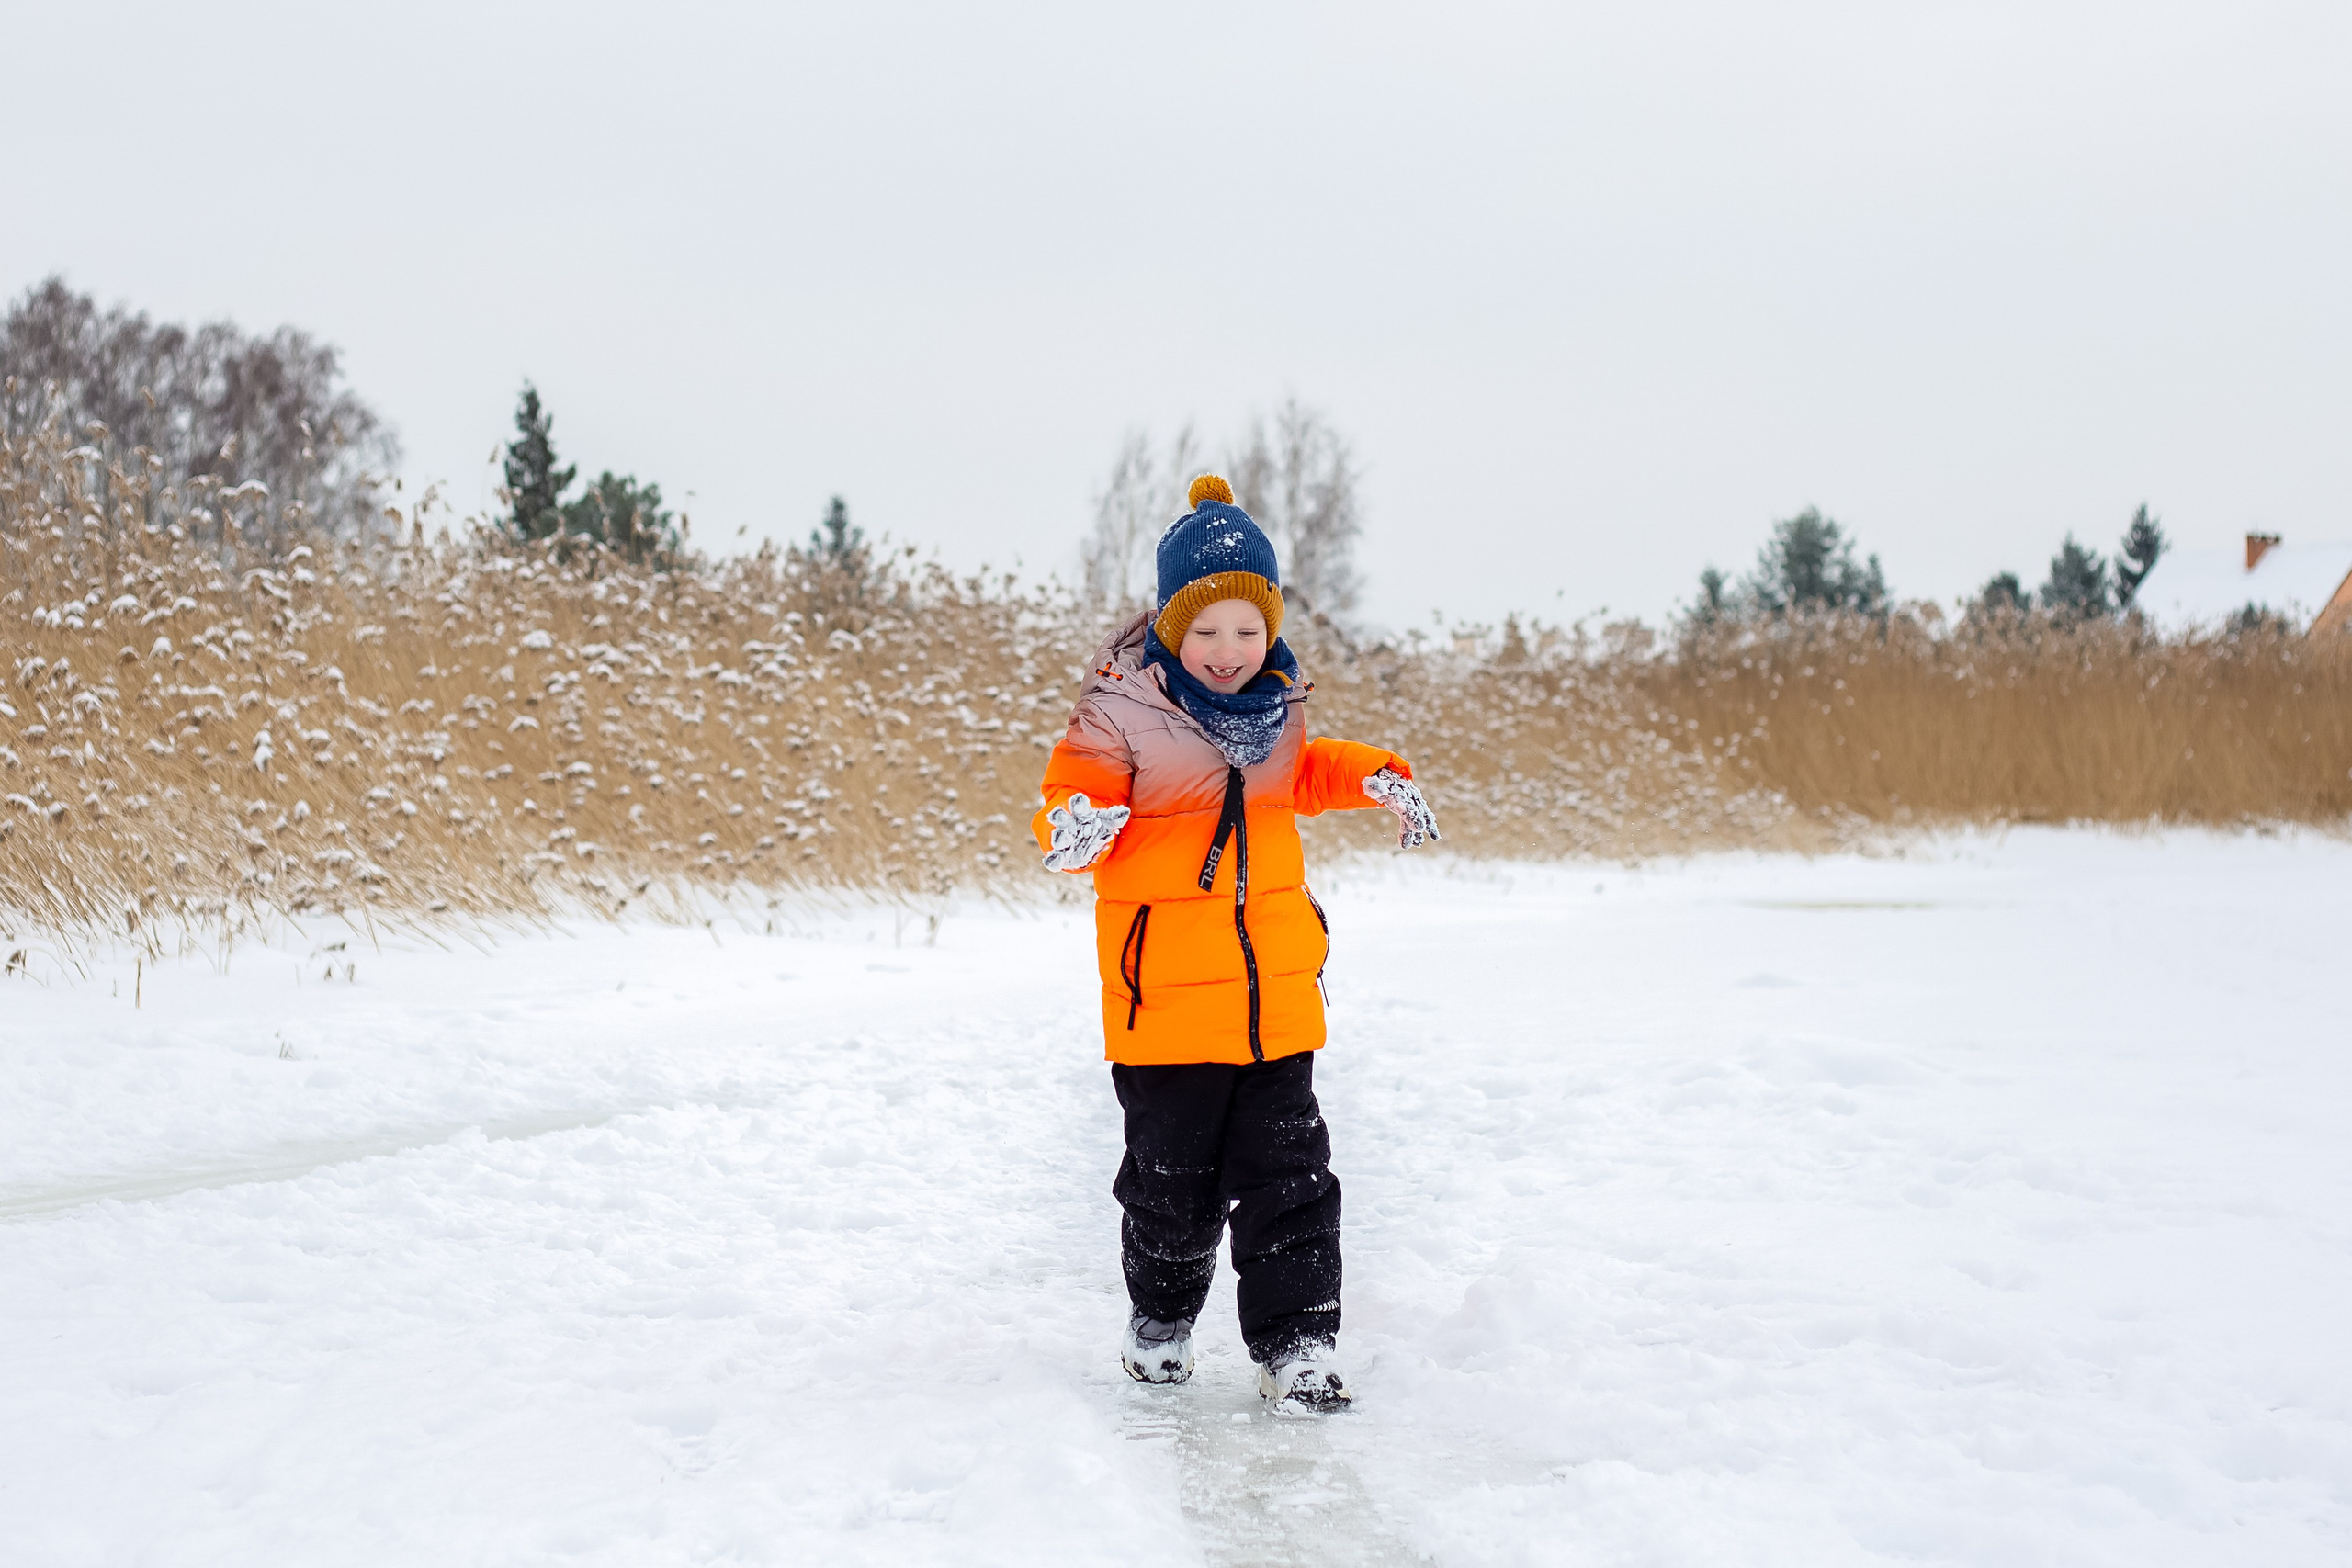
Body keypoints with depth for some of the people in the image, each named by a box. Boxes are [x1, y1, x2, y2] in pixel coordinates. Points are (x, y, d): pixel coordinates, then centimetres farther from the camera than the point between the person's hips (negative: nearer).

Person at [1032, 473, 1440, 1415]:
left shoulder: (1276, 704, 7)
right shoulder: (1122, 709, -11)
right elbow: (1079, 791, -10)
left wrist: (1374, 777, 13)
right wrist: (1074, 827, -32)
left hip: (1276, 985, 4)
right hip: (1166, 990, -4)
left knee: (1290, 1174, 2)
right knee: (1171, 1176, 8)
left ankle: (1295, 1346, 8)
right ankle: (1160, 1319, 31)